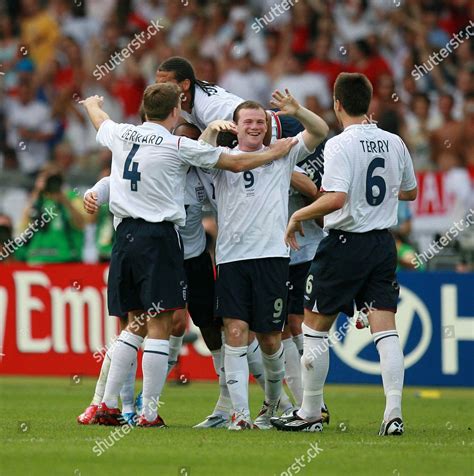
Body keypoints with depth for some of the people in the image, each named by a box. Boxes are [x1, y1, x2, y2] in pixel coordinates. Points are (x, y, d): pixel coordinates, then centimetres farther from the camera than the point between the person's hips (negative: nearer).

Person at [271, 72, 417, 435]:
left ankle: (310, 414, 14)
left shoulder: (340, 145, -15)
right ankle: (394, 414, -9)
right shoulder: (394, 143, 5)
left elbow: (336, 199, -26)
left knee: (315, 327, 8)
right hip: (383, 242, 5)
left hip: (345, 243, -5)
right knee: (385, 330, 1)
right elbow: (410, 192, 19)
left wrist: (298, 216, -12)